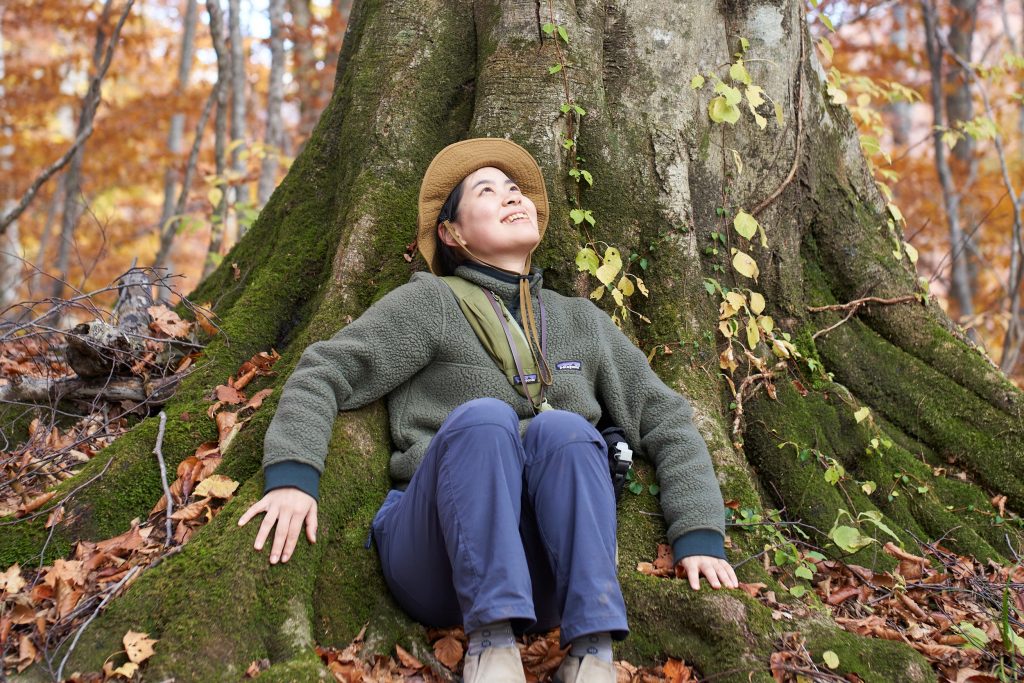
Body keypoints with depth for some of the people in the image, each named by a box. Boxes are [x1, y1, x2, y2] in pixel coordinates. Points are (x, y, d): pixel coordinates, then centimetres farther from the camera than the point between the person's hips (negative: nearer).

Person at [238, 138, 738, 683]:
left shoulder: (583, 322, 21)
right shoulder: (429, 303, 10)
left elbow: (665, 420, 17)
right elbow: (322, 376, 2)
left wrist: (699, 536, 3)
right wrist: (291, 475, -17)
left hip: (548, 572, 2)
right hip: (434, 557, -2)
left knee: (562, 428, -27)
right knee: (482, 418, -29)